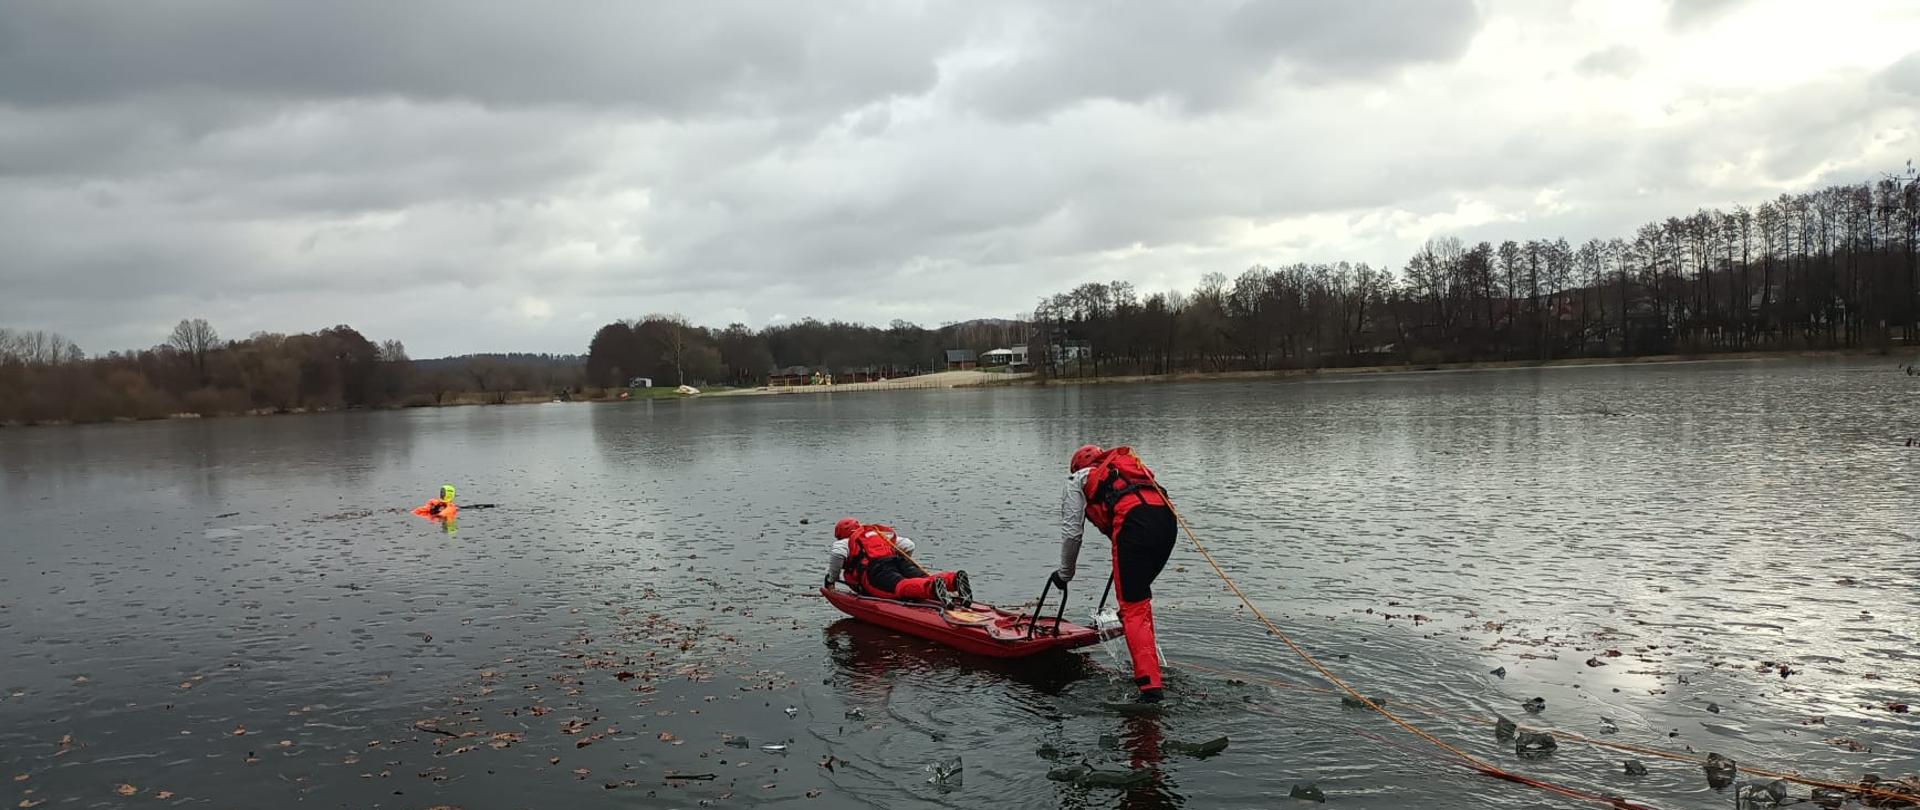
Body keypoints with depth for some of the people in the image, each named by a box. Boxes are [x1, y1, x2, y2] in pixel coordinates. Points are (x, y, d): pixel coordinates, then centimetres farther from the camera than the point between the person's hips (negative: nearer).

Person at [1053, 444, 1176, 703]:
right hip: (1166, 517, 6)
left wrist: (1065, 573, 34)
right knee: (1140, 594, 27)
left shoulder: (1079, 479, 25)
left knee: (1133, 609, -5)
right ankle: (1147, 659, 30)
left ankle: (1150, 686, -15)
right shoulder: (1130, 467, 41)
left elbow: (1071, 533, 20)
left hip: (1133, 523, -6)